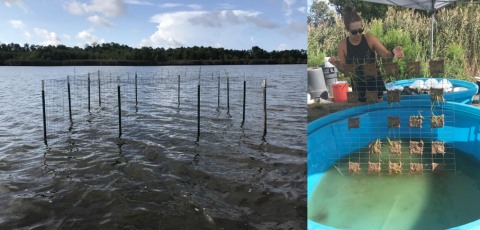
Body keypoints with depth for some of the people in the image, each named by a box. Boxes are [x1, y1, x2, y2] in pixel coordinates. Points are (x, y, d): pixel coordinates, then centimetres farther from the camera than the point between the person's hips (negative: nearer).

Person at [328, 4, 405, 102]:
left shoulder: (370, 39, -12)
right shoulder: (342, 45, -11)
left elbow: (386, 55, -11)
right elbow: (344, 69, -5)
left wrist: (393, 53, -34)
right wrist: (337, 65, -27)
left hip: (375, 83, 0)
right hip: (358, 86, 0)